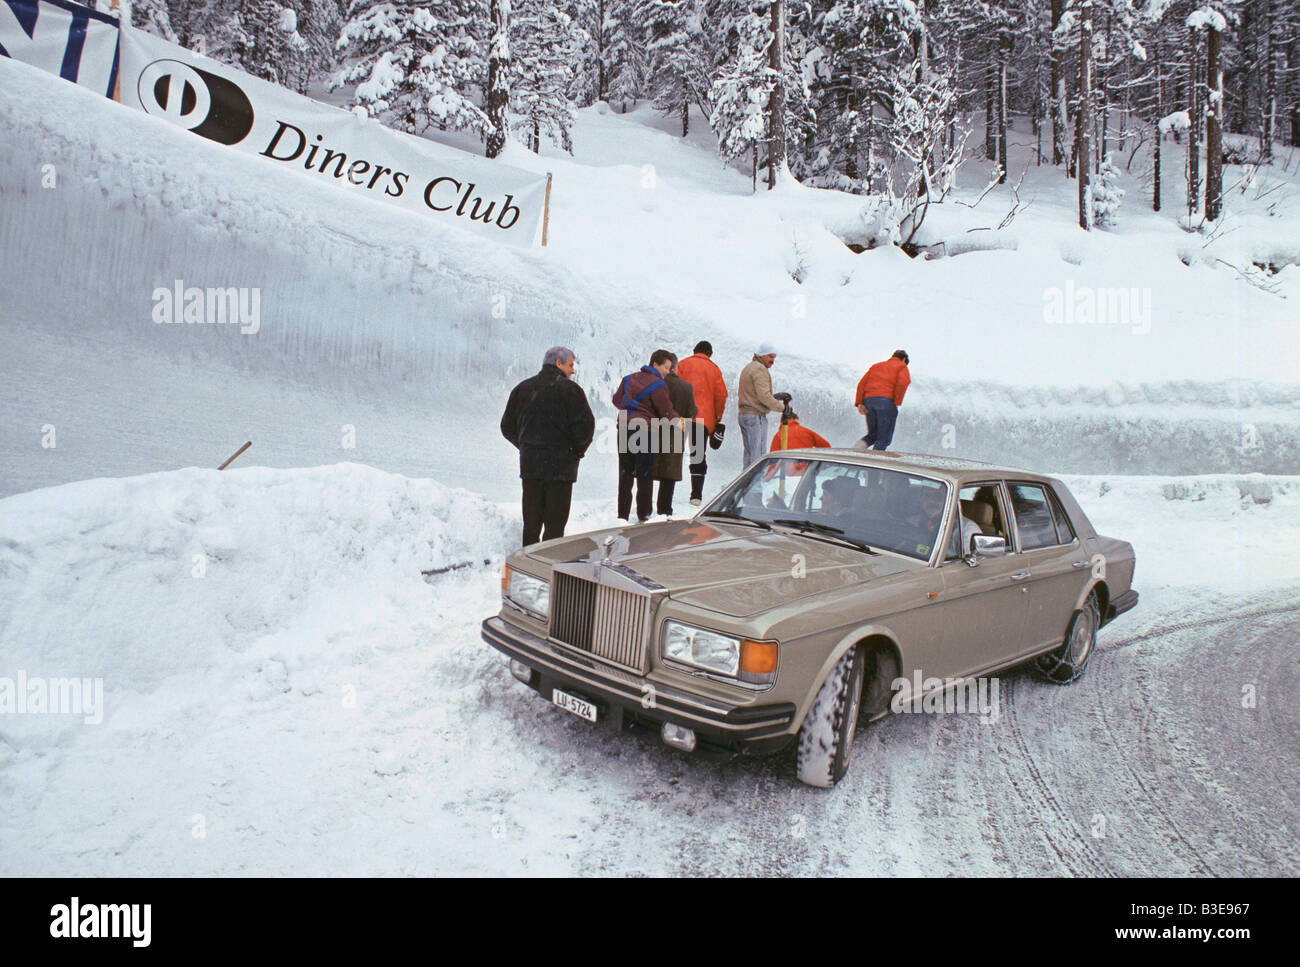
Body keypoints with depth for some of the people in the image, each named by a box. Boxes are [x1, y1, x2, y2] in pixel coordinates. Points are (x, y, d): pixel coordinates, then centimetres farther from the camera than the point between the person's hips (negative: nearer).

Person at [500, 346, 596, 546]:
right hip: (560, 466, -5)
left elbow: (507, 427, 13)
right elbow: (585, 425, -15)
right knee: (555, 524, -1)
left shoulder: (522, 388, 10)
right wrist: (577, 451, 1)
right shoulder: (569, 389, -8)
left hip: (529, 464, 5)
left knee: (531, 524, 14)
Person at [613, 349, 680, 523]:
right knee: (644, 475, 2)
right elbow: (667, 412, -8)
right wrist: (677, 420, 10)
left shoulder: (629, 378, 10)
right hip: (645, 430, -6)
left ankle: (622, 514, 14)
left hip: (624, 428, 6)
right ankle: (643, 515, 4)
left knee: (625, 473, 11)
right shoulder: (658, 385, -11)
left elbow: (617, 400, 18)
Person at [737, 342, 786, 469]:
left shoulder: (748, 367, 20)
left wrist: (776, 396, 14)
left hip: (744, 414, 10)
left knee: (749, 453, 12)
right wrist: (782, 407, -15)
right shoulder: (759, 369, -12)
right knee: (756, 455, -10)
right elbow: (763, 396, -21)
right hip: (756, 416, -10)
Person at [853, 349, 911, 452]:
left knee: (873, 434, 18)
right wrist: (896, 402, -4)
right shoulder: (902, 366, 13)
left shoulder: (876, 366, 27)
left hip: (869, 400, 5)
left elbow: (862, 383, 13)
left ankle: (860, 445, -10)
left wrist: (859, 403, 5)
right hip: (886, 400, -5)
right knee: (884, 438, 2)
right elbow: (903, 383, -9)